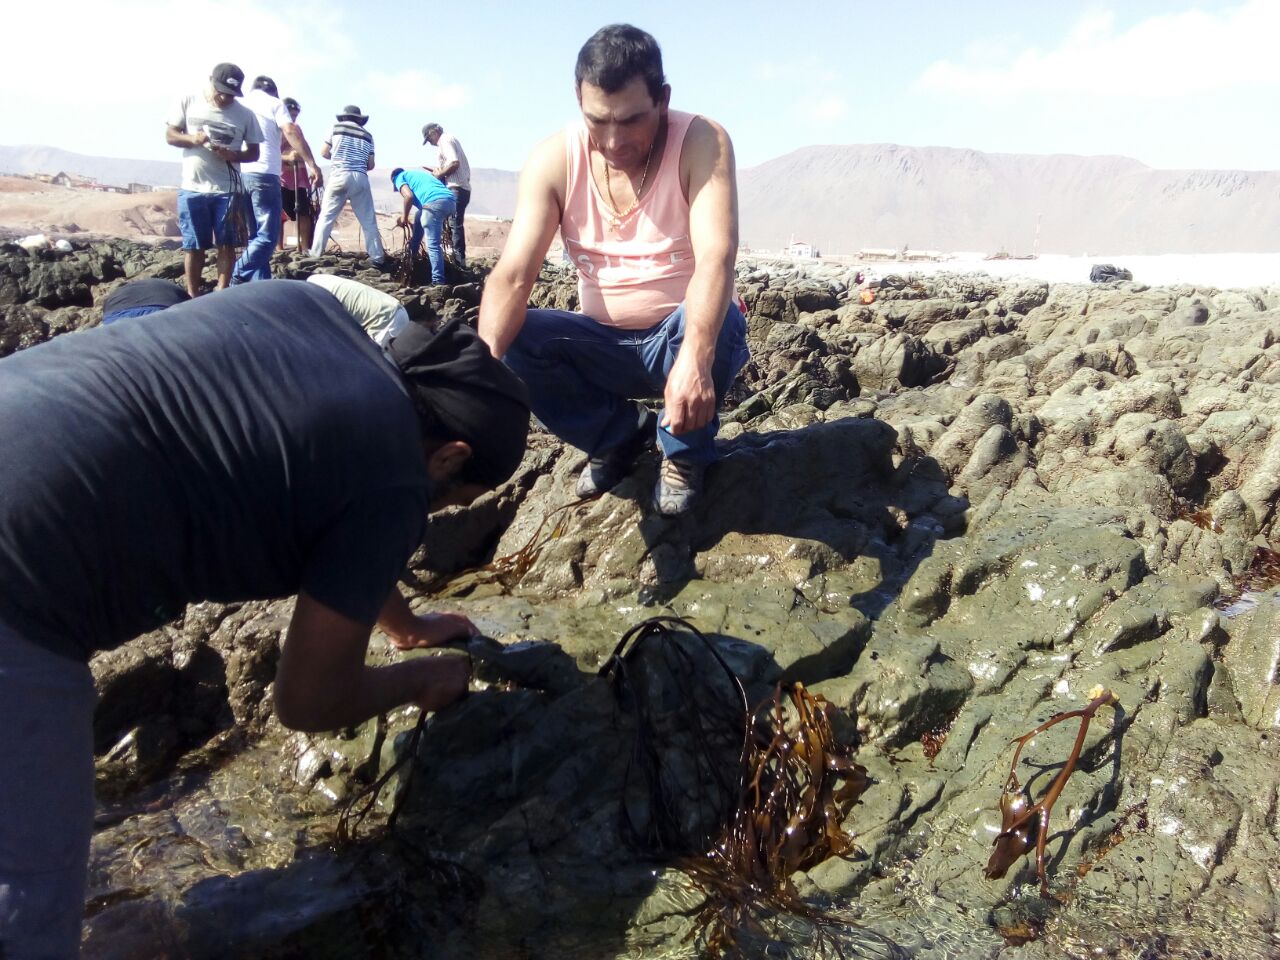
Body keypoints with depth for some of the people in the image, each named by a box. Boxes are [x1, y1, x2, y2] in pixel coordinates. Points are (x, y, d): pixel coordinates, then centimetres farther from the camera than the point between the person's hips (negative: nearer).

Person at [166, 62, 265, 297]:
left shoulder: (245, 114, 2)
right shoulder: (188, 102, 3)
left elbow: (254, 152, 5)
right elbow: (170, 136, 6)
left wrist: (232, 155, -16)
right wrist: (192, 139, -15)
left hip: (227, 191, 0)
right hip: (192, 189, 0)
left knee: (226, 244, 0)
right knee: (193, 245, 5)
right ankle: (192, 294, 14)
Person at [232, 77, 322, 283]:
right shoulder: (274, 103, 7)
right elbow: (292, 133, -8)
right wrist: (312, 165, -14)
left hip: (239, 175, 6)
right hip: (263, 174, -6)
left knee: (258, 235, 13)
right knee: (267, 237, -8)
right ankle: (236, 279, -21)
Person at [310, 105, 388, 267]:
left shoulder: (337, 127, 9)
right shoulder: (367, 135, 15)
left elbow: (324, 153, 11)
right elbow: (371, 165, 11)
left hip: (339, 176, -2)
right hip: (360, 178, 2)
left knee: (326, 217, 3)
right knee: (368, 220, 6)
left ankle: (315, 255, 1)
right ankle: (377, 258, 4)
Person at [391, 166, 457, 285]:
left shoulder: (399, 178, 20)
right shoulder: (419, 174, 43)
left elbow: (409, 196, -2)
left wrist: (404, 218, 12)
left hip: (435, 203, -8)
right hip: (451, 203, 8)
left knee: (433, 245, -9)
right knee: (420, 216, 34)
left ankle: (438, 282, -18)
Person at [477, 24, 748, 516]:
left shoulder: (701, 142, -19)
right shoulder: (554, 159, -12)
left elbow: (715, 259, -33)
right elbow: (512, 276, -21)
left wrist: (695, 360, -52)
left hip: (685, 336, -2)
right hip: (606, 345, 3)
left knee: (720, 323, -36)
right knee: (514, 341, -21)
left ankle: (684, 452, -4)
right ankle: (621, 434, 5)